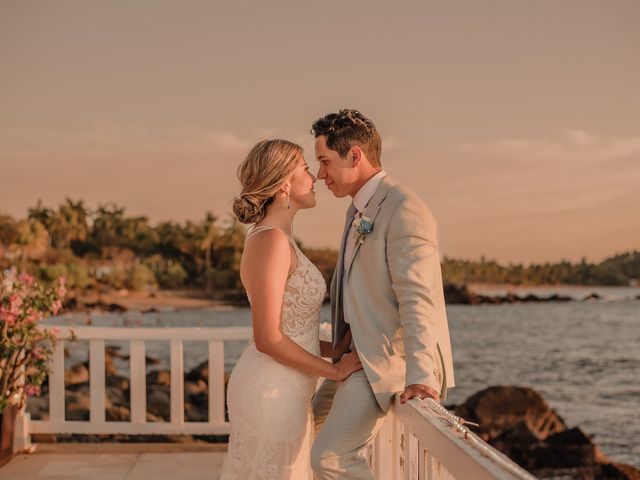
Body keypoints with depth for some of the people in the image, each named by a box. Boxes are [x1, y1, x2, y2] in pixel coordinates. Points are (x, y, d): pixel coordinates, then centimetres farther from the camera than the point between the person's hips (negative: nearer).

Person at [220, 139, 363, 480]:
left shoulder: (274, 239, 11)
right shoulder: (270, 240, -18)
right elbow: (268, 339, -21)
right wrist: (335, 370, -12)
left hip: (283, 389, 9)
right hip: (271, 391, -9)